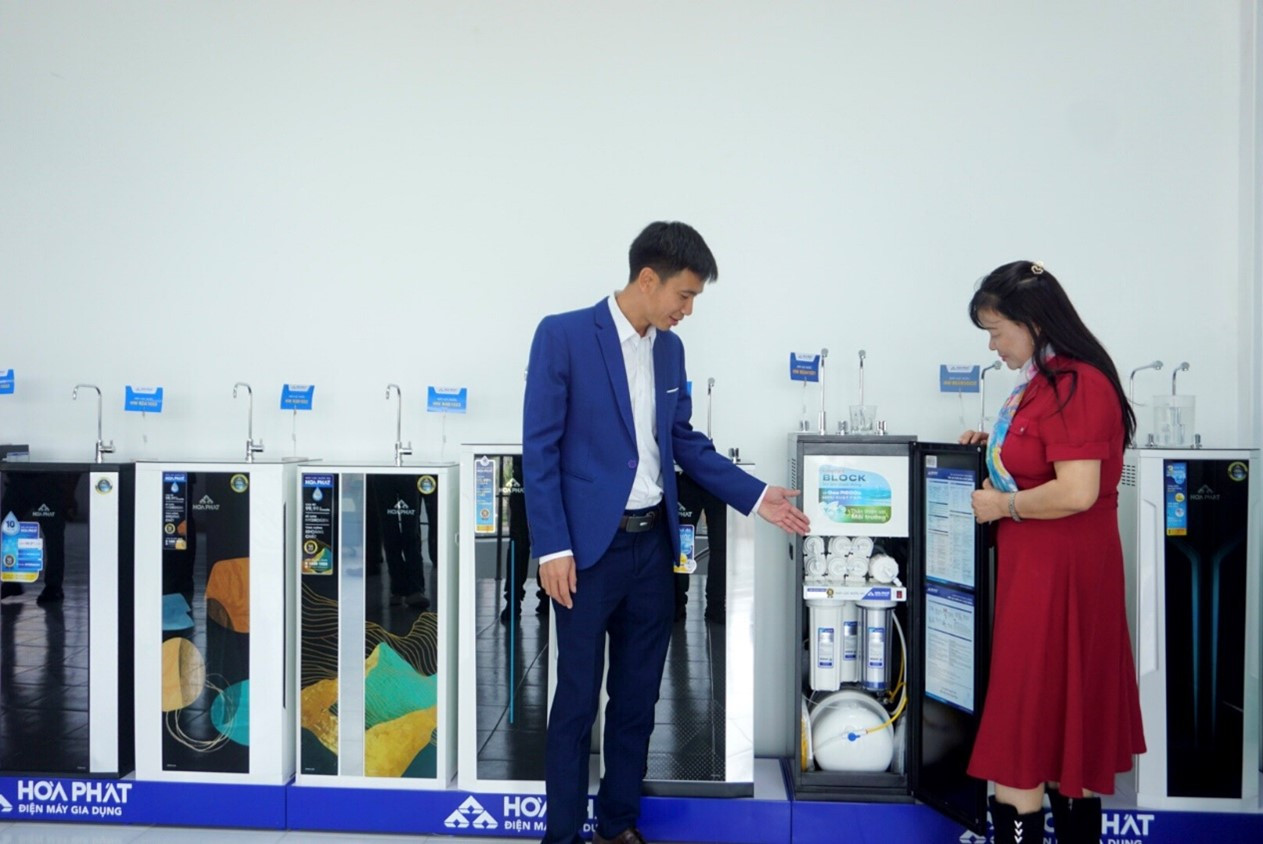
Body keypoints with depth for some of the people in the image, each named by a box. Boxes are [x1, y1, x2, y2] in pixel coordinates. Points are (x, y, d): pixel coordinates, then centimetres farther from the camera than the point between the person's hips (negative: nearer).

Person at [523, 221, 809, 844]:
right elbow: (539, 449, -11)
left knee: (637, 697, 14)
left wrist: (754, 495, 8)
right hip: (588, 546, -6)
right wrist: (552, 547, -15)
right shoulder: (563, 335, -10)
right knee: (576, 700, 3)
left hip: (652, 544, 6)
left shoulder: (669, 348, 9)